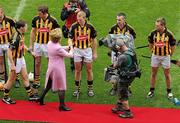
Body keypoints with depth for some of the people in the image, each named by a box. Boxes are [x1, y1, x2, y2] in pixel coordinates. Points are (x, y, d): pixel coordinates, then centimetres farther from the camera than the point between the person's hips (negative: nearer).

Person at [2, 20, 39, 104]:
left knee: (25, 77, 15)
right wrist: (12, 65, -27)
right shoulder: (15, 38, -28)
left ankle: (31, 95, 25)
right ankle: (5, 97, 20)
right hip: (15, 60, -9)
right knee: (12, 79, 5)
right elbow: (9, 51, -28)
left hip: (21, 59, 9)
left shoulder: (21, 35, -1)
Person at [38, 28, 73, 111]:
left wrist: (67, 47, 6)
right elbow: (69, 55, -15)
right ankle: (62, 105, 6)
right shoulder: (58, 48, -25)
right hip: (58, 69, -8)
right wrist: (71, 49, 4)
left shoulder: (49, 44, -1)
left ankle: (41, 99, 31)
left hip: (51, 68, 8)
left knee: (49, 84, 25)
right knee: (61, 87, 2)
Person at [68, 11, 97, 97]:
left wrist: (95, 53, 3)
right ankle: (77, 89, 17)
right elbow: (70, 38, -8)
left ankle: (90, 89, 17)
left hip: (87, 49, 0)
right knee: (77, 70, 7)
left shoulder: (90, 26, -6)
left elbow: (94, 40, 2)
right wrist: (70, 44, -31)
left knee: (89, 70, 5)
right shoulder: (74, 27, -7)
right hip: (77, 50, 0)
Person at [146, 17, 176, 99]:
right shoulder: (153, 33, -8)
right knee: (153, 73, 10)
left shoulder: (169, 34, -16)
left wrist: (169, 54, 2)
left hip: (165, 56, -2)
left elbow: (173, 46, -4)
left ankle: (169, 91, 21)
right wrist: (153, 51, 8)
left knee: (167, 74, 8)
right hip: (155, 56, 2)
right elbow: (150, 43, 10)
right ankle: (152, 91, 21)